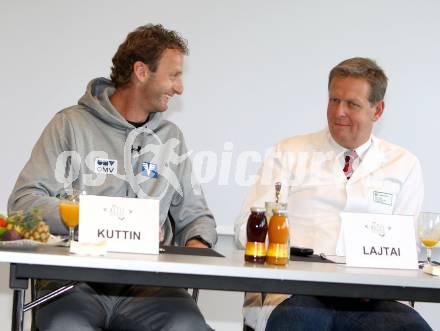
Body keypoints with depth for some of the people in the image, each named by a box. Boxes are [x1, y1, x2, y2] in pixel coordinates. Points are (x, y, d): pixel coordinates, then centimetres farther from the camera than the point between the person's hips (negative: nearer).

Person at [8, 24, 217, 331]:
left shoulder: (170, 137, 16)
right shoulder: (72, 124, 3)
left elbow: (195, 214, 22)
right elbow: (23, 202, -5)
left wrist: (198, 244, -2)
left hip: (147, 281, 3)